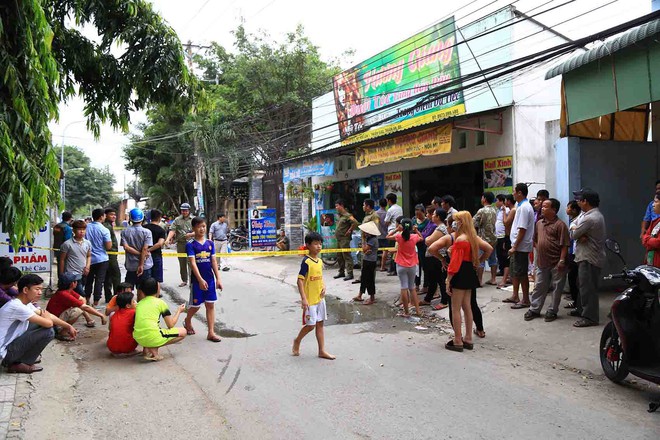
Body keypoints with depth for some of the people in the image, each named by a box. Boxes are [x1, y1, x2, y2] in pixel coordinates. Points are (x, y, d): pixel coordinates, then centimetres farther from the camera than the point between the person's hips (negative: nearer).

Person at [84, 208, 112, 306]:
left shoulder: (86, 227, -3)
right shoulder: (104, 230, -15)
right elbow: (108, 247, -15)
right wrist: (110, 240, 2)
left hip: (89, 258, 4)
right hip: (101, 259, -4)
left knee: (89, 280, 18)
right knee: (99, 281, 2)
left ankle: (87, 300, 28)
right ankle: (96, 302, 4)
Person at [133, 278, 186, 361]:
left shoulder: (139, 303, 17)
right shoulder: (160, 302, 3)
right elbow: (170, 325, 7)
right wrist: (179, 311, 23)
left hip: (138, 339, 6)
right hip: (152, 338, -6)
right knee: (183, 332, 11)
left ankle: (147, 348, 9)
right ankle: (154, 348, -4)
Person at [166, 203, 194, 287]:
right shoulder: (177, 220, 8)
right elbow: (172, 230, -3)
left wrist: (191, 234, -16)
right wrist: (168, 239, -18)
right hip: (180, 243, 3)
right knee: (182, 263, 9)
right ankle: (184, 280, 20)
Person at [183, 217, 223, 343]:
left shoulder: (210, 243, 4)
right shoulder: (190, 245, -9)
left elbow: (214, 261, 6)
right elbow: (192, 263, -16)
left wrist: (218, 279, 2)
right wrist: (200, 279, -24)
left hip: (210, 279, 4)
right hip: (197, 279, -4)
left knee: (210, 305, 4)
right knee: (195, 305, 8)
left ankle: (211, 332, 8)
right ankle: (187, 321, 38)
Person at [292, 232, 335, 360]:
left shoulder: (320, 261, 7)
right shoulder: (306, 262, -16)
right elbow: (300, 280, -18)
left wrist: (323, 287, 0)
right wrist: (303, 299, -22)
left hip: (320, 298, 7)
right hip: (309, 300, -7)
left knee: (320, 324, 11)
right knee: (310, 325, -2)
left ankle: (322, 351, 17)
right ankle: (297, 341, 25)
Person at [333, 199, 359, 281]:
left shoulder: (347, 215, -13)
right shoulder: (339, 215, 15)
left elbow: (355, 222, -27)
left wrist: (349, 230, -17)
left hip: (344, 239, -10)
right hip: (339, 238, 10)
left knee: (346, 256, -9)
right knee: (339, 256, 13)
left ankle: (349, 273, -8)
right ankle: (341, 272, 23)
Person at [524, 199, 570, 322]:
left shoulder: (560, 224, -10)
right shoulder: (539, 223, 10)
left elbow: (564, 245, -13)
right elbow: (535, 240, 22)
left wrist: (562, 260, -17)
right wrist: (539, 248, 7)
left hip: (556, 263, -6)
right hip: (542, 262, 6)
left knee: (556, 288, 6)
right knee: (539, 287, 11)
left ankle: (552, 311, 16)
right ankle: (534, 309, 20)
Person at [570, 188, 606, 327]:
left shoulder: (589, 218, -24)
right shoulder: (587, 213, 11)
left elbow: (573, 235, -18)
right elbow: (573, 224, 7)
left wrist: (574, 230, 4)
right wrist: (580, 235, -12)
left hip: (590, 259, -11)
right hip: (586, 256, 11)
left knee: (588, 287, -5)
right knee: (582, 284, 21)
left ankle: (590, 317, 0)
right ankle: (582, 309, 34)